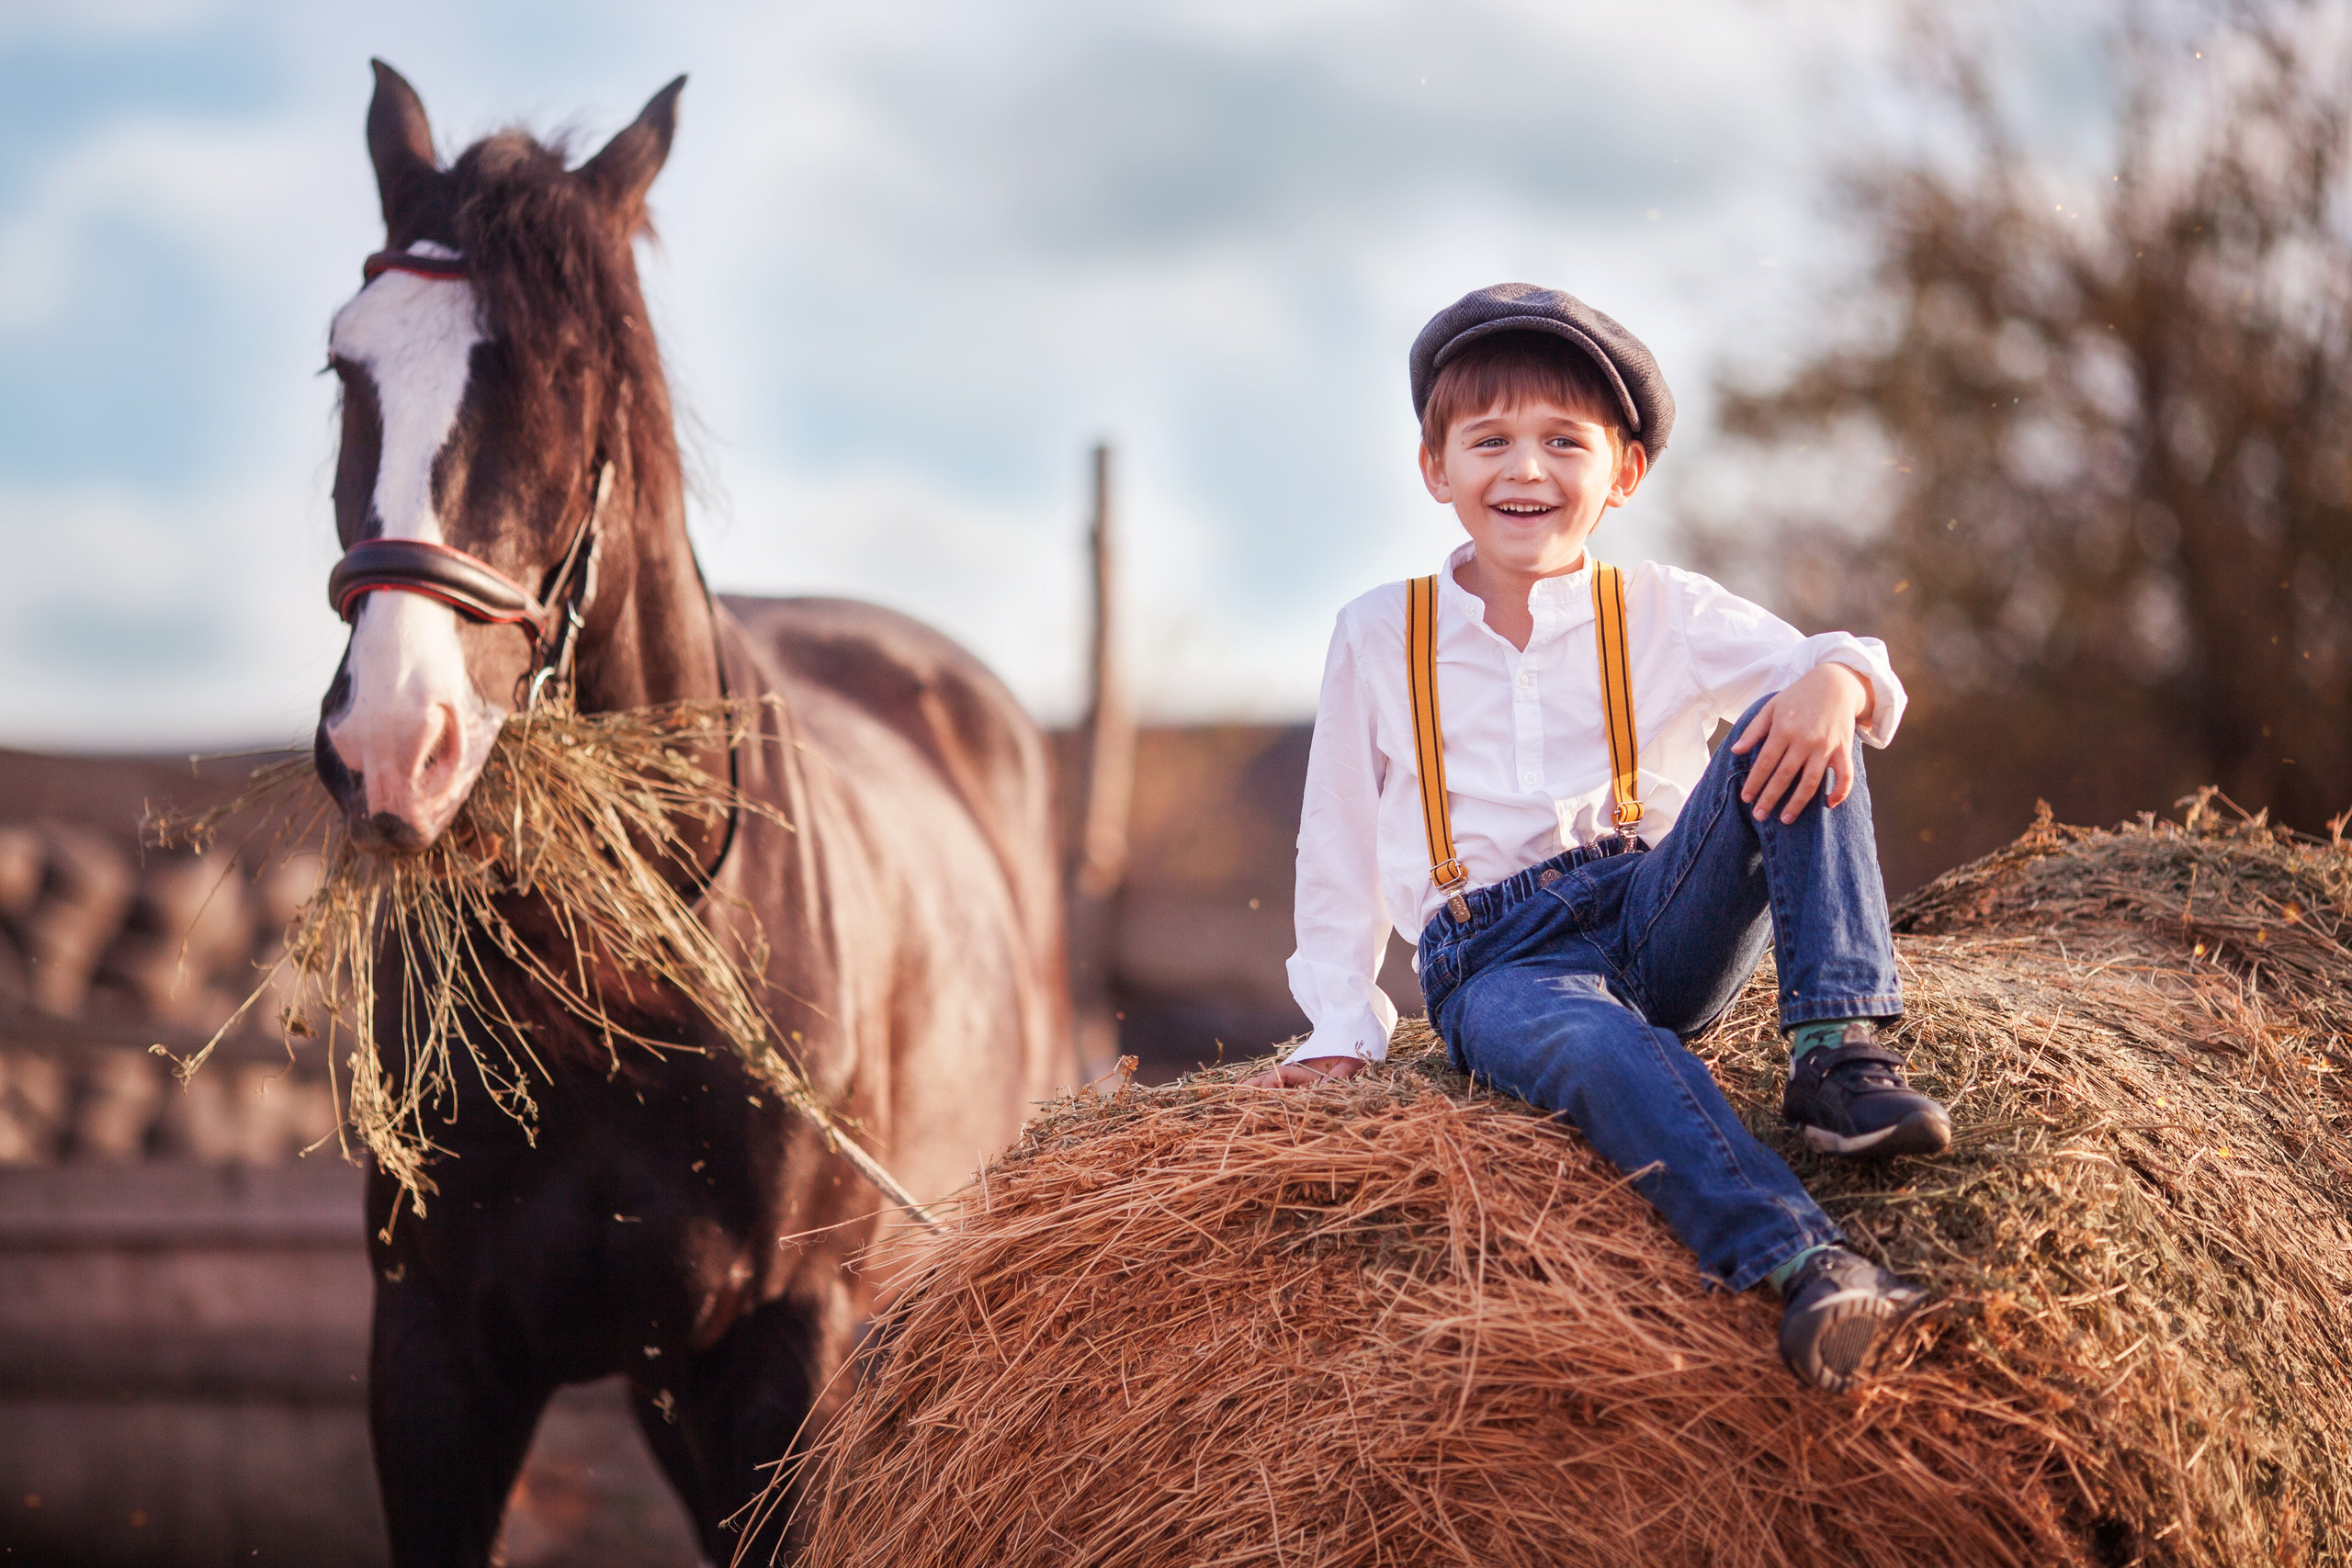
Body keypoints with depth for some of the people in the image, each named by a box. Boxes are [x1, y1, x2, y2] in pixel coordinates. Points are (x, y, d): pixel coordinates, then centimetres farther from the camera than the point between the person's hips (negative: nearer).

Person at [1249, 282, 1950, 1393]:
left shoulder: (1663, 614, 10)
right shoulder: (1378, 639, 11)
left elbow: (1816, 667, -2)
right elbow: (1339, 846, 17)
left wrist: (1835, 681, -27)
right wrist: (1342, 1029, 11)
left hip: (1663, 925, 2)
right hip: (1497, 967, -2)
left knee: (1789, 737, -22)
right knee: (1604, 1050, -39)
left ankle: (1839, 1052, -29)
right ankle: (1803, 1269, -57)